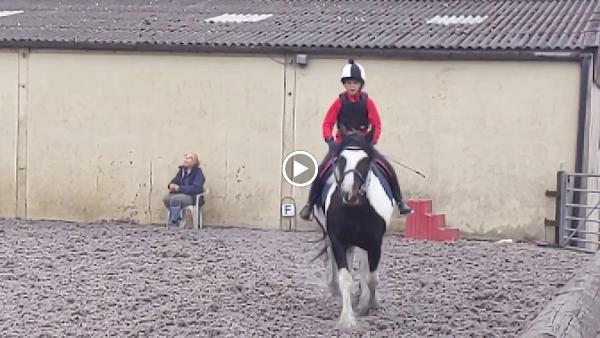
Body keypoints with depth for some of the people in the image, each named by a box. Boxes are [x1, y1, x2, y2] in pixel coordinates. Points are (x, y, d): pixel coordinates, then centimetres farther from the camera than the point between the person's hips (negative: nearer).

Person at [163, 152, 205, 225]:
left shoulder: (198, 172, -11)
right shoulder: (182, 170, 10)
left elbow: (196, 188, -23)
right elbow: (174, 181, 18)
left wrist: (179, 188, -26)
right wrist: (171, 185, -9)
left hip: (193, 197, -7)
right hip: (181, 194, 7)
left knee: (175, 199, -33)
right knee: (166, 198, -21)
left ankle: (174, 222, -25)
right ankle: (178, 219, -10)